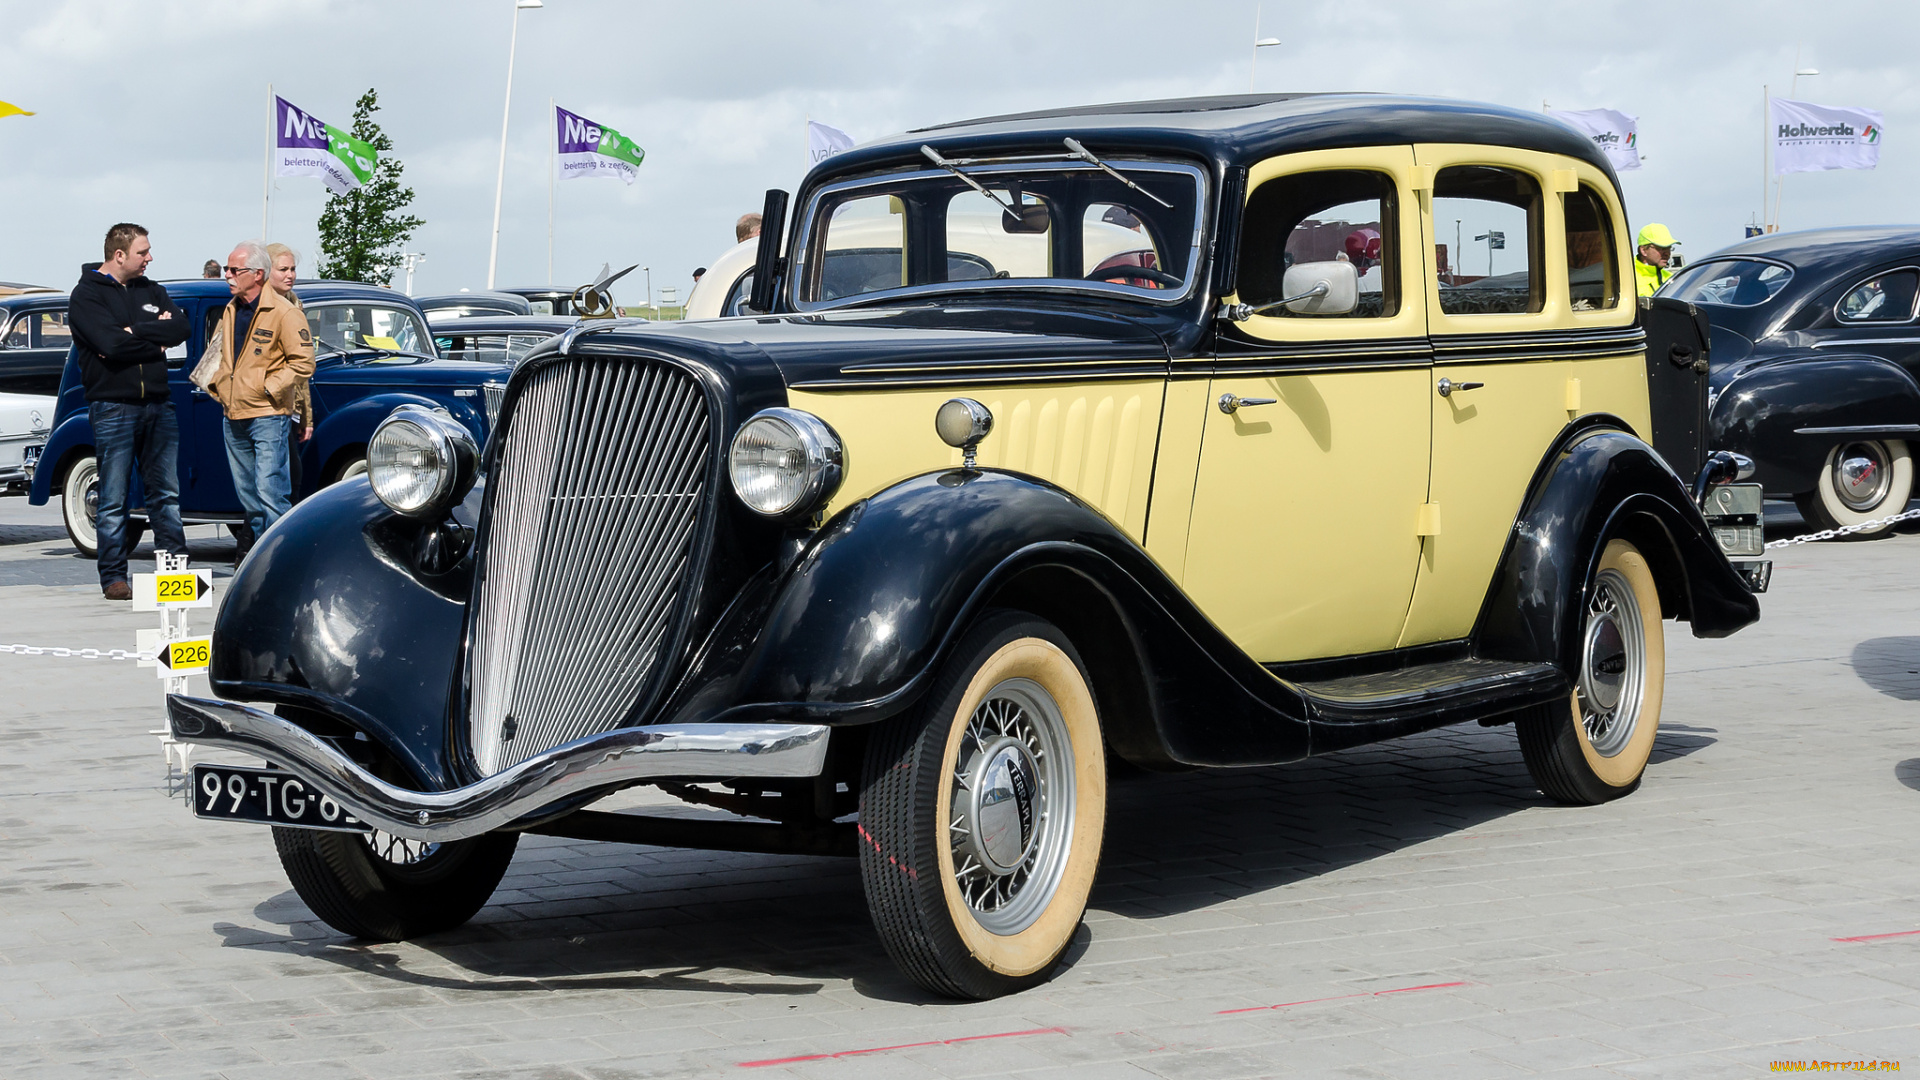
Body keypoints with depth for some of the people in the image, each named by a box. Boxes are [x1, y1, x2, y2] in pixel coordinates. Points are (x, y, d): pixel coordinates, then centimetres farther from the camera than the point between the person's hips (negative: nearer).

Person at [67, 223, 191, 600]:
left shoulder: (151, 291, 15)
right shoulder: (87, 295, -4)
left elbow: (182, 328, 0)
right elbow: (111, 343, -19)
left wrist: (136, 332, -11)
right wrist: (156, 338, -8)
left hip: (158, 404, 5)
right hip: (113, 407, -5)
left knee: (166, 493, 7)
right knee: (114, 500, -2)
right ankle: (113, 578, 3)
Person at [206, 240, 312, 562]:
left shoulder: (284, 312, -10)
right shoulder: (230, 311, 13)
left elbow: (303, 363, -11)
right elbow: (217, 352, 28)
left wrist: (268, 387, -13)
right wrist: (216, 385, 13)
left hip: (267, 417, -8)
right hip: (233, 416, 8)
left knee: (270, 491, -12)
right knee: (246, 494, 12)